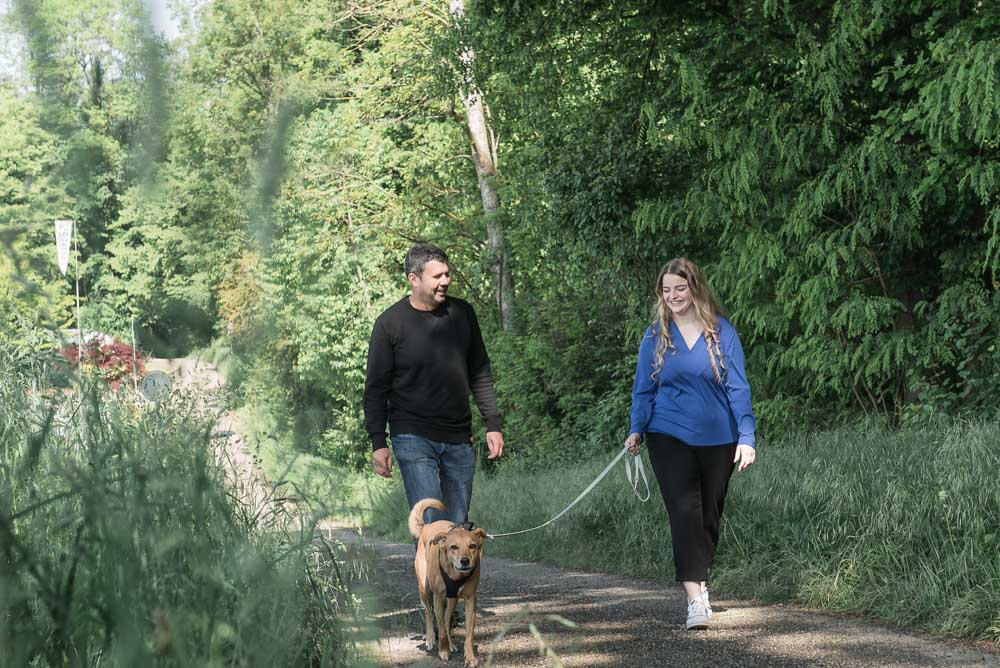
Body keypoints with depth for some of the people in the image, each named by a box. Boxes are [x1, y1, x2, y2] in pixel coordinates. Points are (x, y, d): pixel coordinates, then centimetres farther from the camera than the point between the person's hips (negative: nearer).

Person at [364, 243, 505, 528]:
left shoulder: (462, 313, 6)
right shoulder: (390, 323, -6)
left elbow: (480, 374, 15)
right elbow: (376, 389, -2)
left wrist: (493, 424, 9)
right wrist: (378, 442, -8)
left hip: (459, 440, 4)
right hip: (413, 438, -4)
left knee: (458, 526, 4)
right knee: (430, 524, -15)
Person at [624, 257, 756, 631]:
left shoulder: (721, 332, -1)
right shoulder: (656, 335, 3)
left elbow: (737, 387, -4)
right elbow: (643, 389, 6)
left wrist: (746, 436, -12)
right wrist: (636, 431, -8)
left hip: (717, 438, 1)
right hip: (670, 437, -1)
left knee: (710, 515, 10)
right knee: (685, 512, -14)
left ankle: (699, 581, 29)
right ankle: (696, 599, -19)